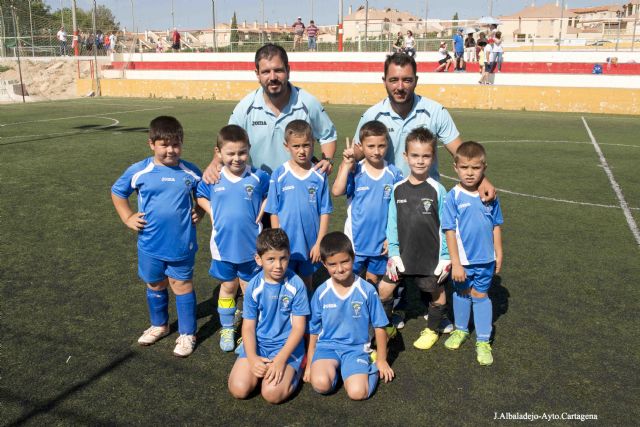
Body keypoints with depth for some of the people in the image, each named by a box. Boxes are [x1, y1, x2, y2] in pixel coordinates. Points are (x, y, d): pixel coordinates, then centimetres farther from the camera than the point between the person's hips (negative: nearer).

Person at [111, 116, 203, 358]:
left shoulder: (190, 172, -6)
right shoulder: (138, 171, -7)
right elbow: (117, 192, 9)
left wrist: (199, 212, -4)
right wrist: (127, 218, 0)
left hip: (182, 245, -1)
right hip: (151, 245, 2)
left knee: (182, 286, 10)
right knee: (155, 286, 20)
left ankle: (187, 334, 25)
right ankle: (159, 325, 43)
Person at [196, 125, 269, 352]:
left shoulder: (259, 177, -10)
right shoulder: (212, 179, -7)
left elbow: (270, 195, 8)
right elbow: (200, 196, 12)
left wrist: (260, 214, -4)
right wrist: (212, 213, -2)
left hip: (251, 245, -1)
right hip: (223, 245, 1)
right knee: (228, 286, 16)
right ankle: (227, 329, 32)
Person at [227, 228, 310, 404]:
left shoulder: (296, 285, -12)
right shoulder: (254, 287, -6)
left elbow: (298, 327, -10)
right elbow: (248, 327, -2)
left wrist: (280, 359, -19)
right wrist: (252, 358, -18)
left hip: (287, 344, -2)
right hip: (258, 343, 3)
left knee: (272, 394, -22)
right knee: (239, 389, -17)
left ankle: (296, 366, 8)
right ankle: (265, 368, 12)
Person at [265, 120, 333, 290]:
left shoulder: (320, 176, -6)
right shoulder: (279, 175, -8)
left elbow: (325, 212, -3)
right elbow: (274, 212, -4)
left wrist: (319, 243, -5)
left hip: (310, 244, 1)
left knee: (306, 283, 19)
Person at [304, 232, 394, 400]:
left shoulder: (367, 290, -7)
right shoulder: (321, 293, -3)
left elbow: (379, 327, 3)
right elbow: (314, 329, 8)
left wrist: (381, 360, 9)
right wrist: (310, 363, 12)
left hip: (356, 348, -1)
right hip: (326, 346, 1)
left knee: (357, 392, -25)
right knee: (321, 384, -28)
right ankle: (332, 368, 5)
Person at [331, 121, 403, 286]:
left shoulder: (394, 174, -6)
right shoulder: (354, 171, -10)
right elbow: (336, 191, -26)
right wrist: (346, 164, -23)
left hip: (381, 242, 2)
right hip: (355, 240, -1)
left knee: (373, 281, 19)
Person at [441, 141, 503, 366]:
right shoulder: (453, 196, -14)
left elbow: (496, 226, 4)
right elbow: (450, 231, -14)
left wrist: (499, 254, 7)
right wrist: (455, 263, -14)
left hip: (485, 259, 1)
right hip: (463, 260, -1)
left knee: (480, 295, 10)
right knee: (462, 293, 17)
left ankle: (483, 341, 21)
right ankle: (461, 329, 39)